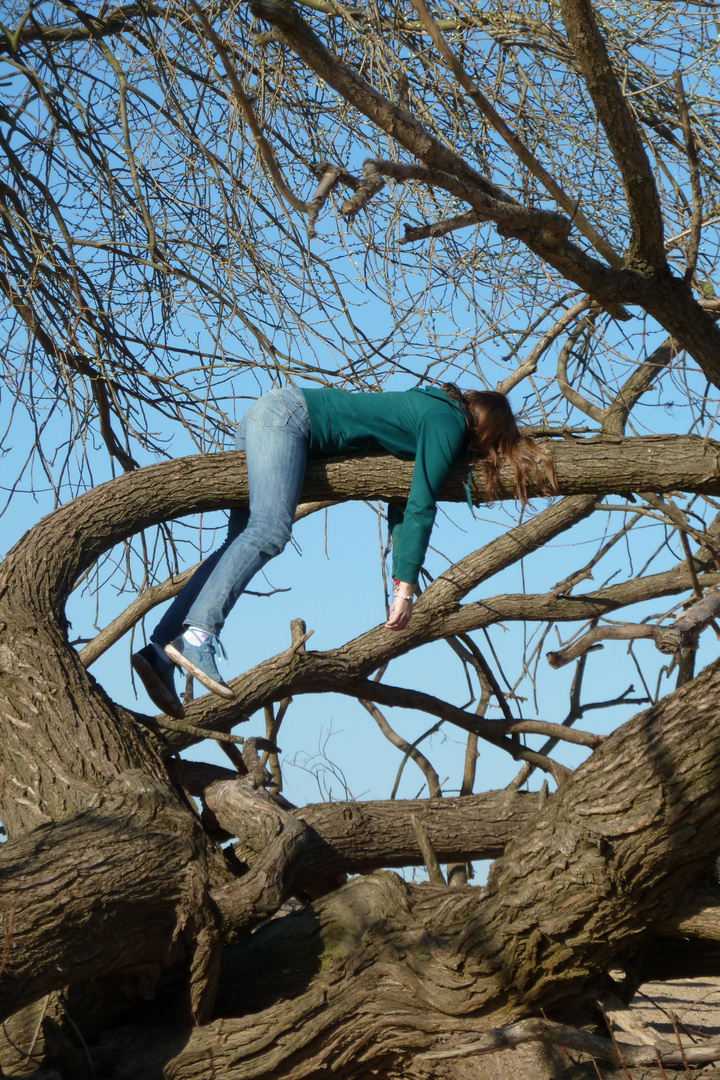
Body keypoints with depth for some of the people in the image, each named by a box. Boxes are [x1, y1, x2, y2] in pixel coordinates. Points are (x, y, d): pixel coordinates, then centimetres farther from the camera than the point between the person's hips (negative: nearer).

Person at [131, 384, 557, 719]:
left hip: (269, 414, 9)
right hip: (287, 415, -9)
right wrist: (407, 588, -10)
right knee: (270, 531, -27)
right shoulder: (449, 424, -4)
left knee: (243, 542, -4)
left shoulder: (435, 407, 24)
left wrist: (400, 576, 30)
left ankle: (161, 650, -16)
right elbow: (421, 505, -11)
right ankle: (198, 634, -45)